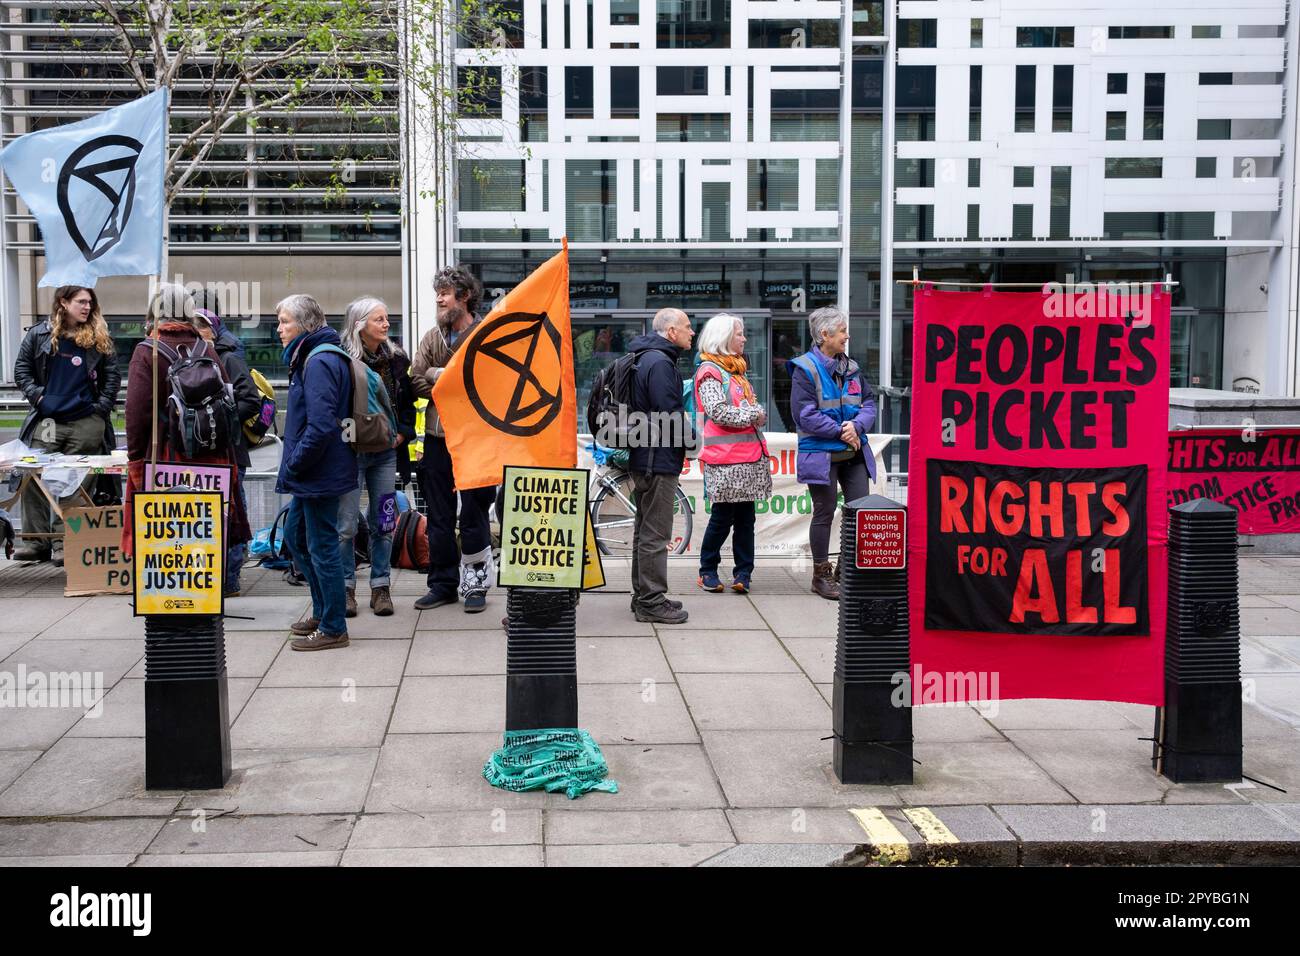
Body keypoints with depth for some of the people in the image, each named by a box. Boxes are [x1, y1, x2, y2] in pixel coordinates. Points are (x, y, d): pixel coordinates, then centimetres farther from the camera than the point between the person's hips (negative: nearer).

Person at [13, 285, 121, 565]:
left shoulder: (99, 337, 6)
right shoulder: (39, 334, 7)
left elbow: (113, 373, 7)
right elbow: (21, 367, 10)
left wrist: (103, 405, -1)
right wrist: (35, 395, -2)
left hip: (87, 422, -1)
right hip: (47, 420, 1)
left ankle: (63, 543, 7)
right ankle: (35, 541, 6)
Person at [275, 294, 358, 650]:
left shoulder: (319, 362, -20)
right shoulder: (309, 358, 13)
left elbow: (321, 426, -27)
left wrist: (293, 464, -17)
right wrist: (294, 464, 14)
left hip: (320, 472, -11)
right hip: (311, 474, 11)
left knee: (322, 547, -1)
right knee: (295, 536, 21)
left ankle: (333, 628, 10)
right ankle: (322, 611, 32)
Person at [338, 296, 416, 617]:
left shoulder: (397, 359, 7)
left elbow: (408, 401, 16)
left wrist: (402, 433, 5)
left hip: (386, 451, 5)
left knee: (384, 523, 7)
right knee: (346, 524, 0)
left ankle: (380, 587, 16)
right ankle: (346, 587, 12)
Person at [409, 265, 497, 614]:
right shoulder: (432, 336, 10)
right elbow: (417, 382, 0)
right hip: (437, 436, 5)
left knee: (474, 513, 3)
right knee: (438, 515, 10)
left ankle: (475, 583, 14)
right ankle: (443, 584, 20)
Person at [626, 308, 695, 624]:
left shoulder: (645, 358, 15)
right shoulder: (660, 362, -18)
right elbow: (671, 414, -23)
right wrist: (691, 439, -6)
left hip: (643, 458, 11)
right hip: (659, 459, -11)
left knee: (645, 530, 17)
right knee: (655, 533, -5)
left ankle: (643, 595, 25)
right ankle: (651, 601, 0)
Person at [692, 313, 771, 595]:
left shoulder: (736, 369, 21)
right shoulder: (709, 370, -6)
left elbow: (752, 406, 23)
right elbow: (718, 411, -17)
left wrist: (759, 414, 1)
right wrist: (752, 415, -9)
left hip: (750, 454, 8)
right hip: (725, 458, -8)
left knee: (745, 516, 7)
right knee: (722, 517, -2)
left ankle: (743, 572, 12)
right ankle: (708, 570, 12)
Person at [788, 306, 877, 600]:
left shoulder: (851, 367, 11)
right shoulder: (805, 369, -9)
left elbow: (869, 403, 10)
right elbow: (804, 414, -15)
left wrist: (857, 426, -10)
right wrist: (839, 431, -15)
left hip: (854, 454, 6)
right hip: (821, 454, -6)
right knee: (824, 513, 2)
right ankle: (821, 574, 14)